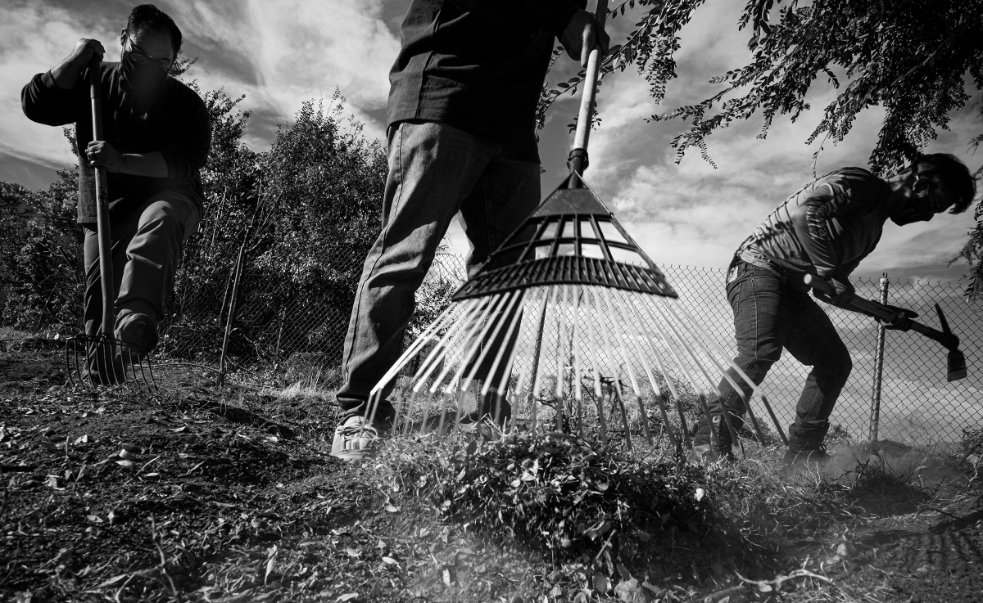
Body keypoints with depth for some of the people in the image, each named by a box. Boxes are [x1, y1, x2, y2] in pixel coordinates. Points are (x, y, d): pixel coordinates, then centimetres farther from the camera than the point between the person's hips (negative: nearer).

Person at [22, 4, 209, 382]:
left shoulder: (186, 103, -7)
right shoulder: (94, 81, 7)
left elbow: (187, 161, -22)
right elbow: (35, 106, -2)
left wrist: (122, 162, -35)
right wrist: (75, 60, -8)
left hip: (167, 199, -3)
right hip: (104, 210, 4)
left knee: (158, 221, -40)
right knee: (97, 293, 0)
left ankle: (137, 316, -54)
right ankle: (101, 382, 13)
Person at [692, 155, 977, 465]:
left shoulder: (872, 230, 21)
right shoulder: (860, 184, -7)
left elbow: (835, 289, 20)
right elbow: (804, 213, -27)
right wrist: (831, 273, -24)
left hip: (793, 288, 10)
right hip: (759, 267, -10)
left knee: (835, 362, 7)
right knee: (760, 352, -29)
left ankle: (801, 453, 12)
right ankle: (711, 438, -18)